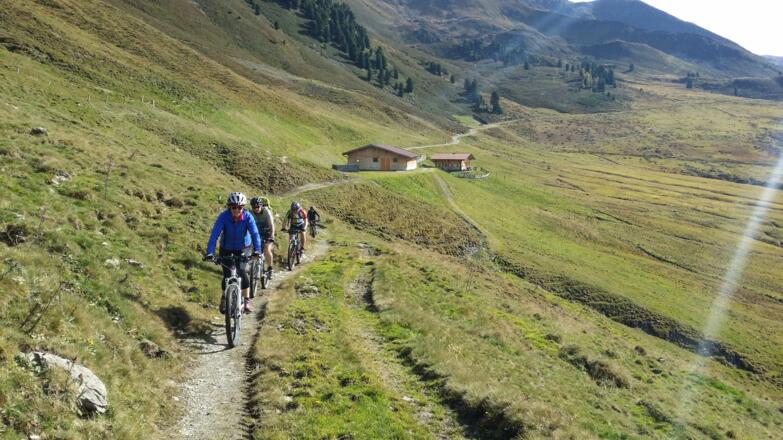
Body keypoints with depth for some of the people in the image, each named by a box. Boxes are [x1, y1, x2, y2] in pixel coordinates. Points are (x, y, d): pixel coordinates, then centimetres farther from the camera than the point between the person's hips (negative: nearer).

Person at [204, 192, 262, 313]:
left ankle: (247, 300, -1)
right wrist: (210, 253, -44)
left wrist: (257, 250, -47)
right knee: (227, 275, -6)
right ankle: (224, 298, 22)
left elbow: (255, 234, -31)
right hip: (226, 248, 0)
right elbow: (214, 234, -32)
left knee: (242, 272, -17)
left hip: (243, 248, 0)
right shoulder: (223, 216, -25)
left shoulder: (247, 217, -23)